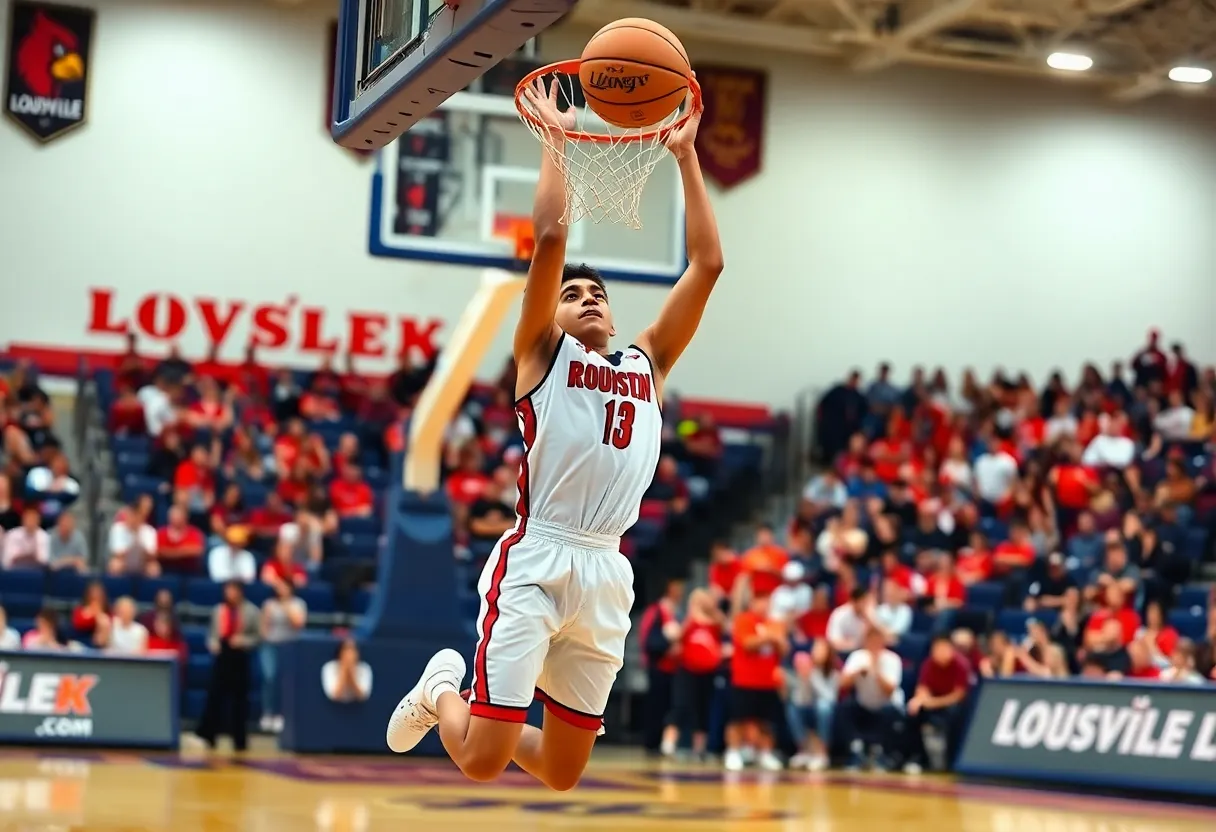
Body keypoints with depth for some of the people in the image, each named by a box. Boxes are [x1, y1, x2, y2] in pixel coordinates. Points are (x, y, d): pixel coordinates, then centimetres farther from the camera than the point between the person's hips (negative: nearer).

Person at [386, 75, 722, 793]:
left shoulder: (648, 363, 18)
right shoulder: (542, 351, 6)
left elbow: (708, 264, 13)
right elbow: (550, 237, -7)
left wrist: (686, 156, 12)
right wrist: (556, 139, 1)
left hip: (607, 572, 5)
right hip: (536, 561, -5)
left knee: (563, 770, 10)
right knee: (483, 762, -9)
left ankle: (489, 723, 39)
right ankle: (444, 689, 23)